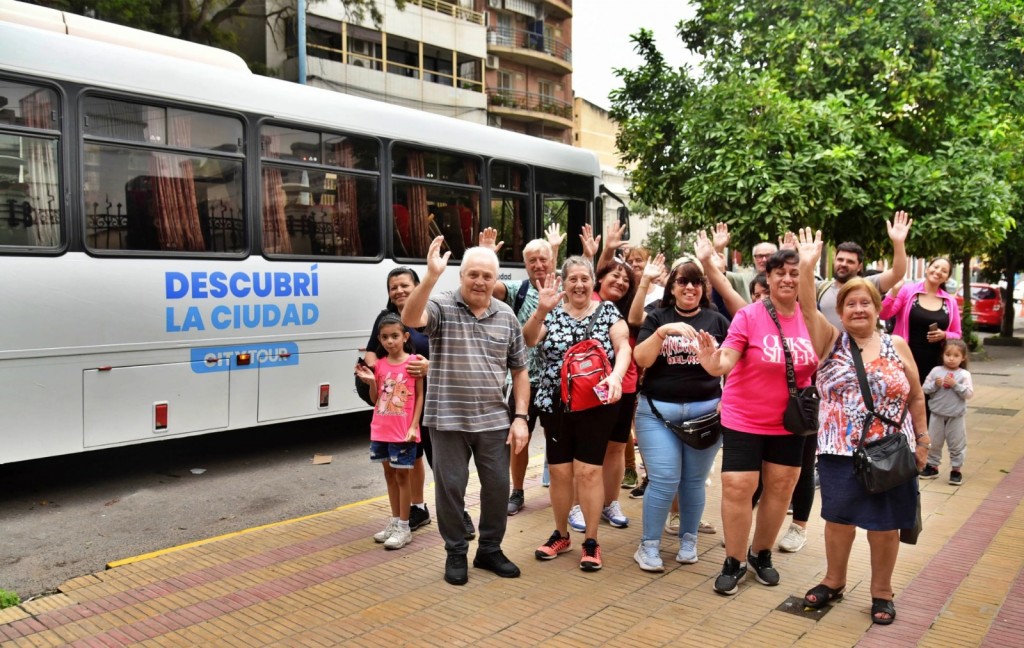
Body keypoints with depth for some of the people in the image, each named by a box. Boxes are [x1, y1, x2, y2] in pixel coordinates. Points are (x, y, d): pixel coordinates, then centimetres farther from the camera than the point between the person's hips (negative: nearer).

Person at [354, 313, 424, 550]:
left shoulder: (412, 362, -8)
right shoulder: (379, 365, 5)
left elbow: (420, 396, -6)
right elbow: (375, 399, 10)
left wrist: (414, 426, -13)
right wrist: (370, 382, -9)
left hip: (403, 431, -5)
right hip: (381, 430, 5)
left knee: (402, 476, 3)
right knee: (389, 474, 15)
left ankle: (404, 527, 11)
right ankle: (394, 521, 28)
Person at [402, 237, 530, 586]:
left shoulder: (507, 317, 5)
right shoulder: (442, 306, -6)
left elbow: (519, 371, 9)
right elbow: (410, 319, -29)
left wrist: (520, 417, 2)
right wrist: (431, 276, -38)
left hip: (494, 420, 3)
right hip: (448, 420, -3)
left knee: (498, 486, 10)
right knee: (450, 487, 7)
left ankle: (490, 550, 31)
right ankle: (456, 553, 26)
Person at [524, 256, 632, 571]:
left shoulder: (608, 311, 3)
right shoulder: (552, 312, 4)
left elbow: (623, 346, -9)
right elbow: (529, 339, -12)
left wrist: (616, 375, -29)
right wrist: (541, 310, -29)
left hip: (596, 405, -2)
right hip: (555, 404, 2)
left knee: (589, 471, -1)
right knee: (559, 471, 8)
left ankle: (591, 541, 12)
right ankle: (560, 534, 25)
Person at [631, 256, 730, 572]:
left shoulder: (717, 321, 7)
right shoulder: (657, 318, 5)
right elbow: (641, 359, -6)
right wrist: (662, 332, -19)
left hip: (705, 411, 1)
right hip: (658, 411, -1)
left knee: (693, 481, 8)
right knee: (663, 481, -5)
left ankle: (688, 540, 27)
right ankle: (649, 545, 11)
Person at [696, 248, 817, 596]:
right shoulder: (749, 315, -15)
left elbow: (818, 368, 12)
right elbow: (724, 363, -25)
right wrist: (711, 360, -45)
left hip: (788, 423, 4)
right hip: (744, 419, -4)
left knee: (781, 487, 14)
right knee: (737, 488, -4)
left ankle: (761, 554, 34)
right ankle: (734, 561, 16)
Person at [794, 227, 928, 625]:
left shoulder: (897, 347, 2)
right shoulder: (831, 342, -1)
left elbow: (915, 398, 8)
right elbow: (807, 309, -16)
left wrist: (921, 440, 6)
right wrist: (807, 267, -28)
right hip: (840, 453, 0)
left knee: (885, 525, 10)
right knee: (839, 518, 11)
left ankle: (881, 591, 28)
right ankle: (834, 582, 31)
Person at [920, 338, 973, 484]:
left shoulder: (964, 374, -7)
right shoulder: (936, 371, -2)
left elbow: (969, 394, -13)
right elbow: (925, 389, -1)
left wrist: (955, 385, -23)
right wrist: (935, 385, -19)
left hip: (956, 417, -2)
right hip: (937, 415, 2)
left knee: (957, 444, 7)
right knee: (934, 443, 12)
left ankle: (956, 469, 19)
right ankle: (932, 466, 26)